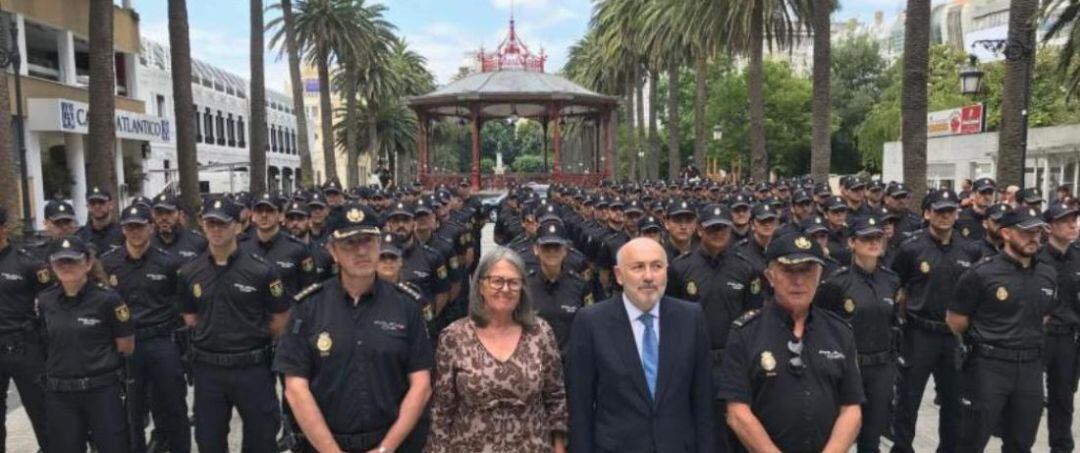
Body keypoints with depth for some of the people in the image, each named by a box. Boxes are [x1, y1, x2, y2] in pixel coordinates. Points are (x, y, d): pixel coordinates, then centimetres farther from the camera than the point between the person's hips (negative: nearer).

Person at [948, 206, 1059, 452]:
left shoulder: (1048, 275, 5)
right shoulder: (982, 274, -12)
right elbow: (955, 321, -5)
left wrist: (1027, 341, 16)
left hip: (1030, 368, 5)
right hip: (988, 367, -5)